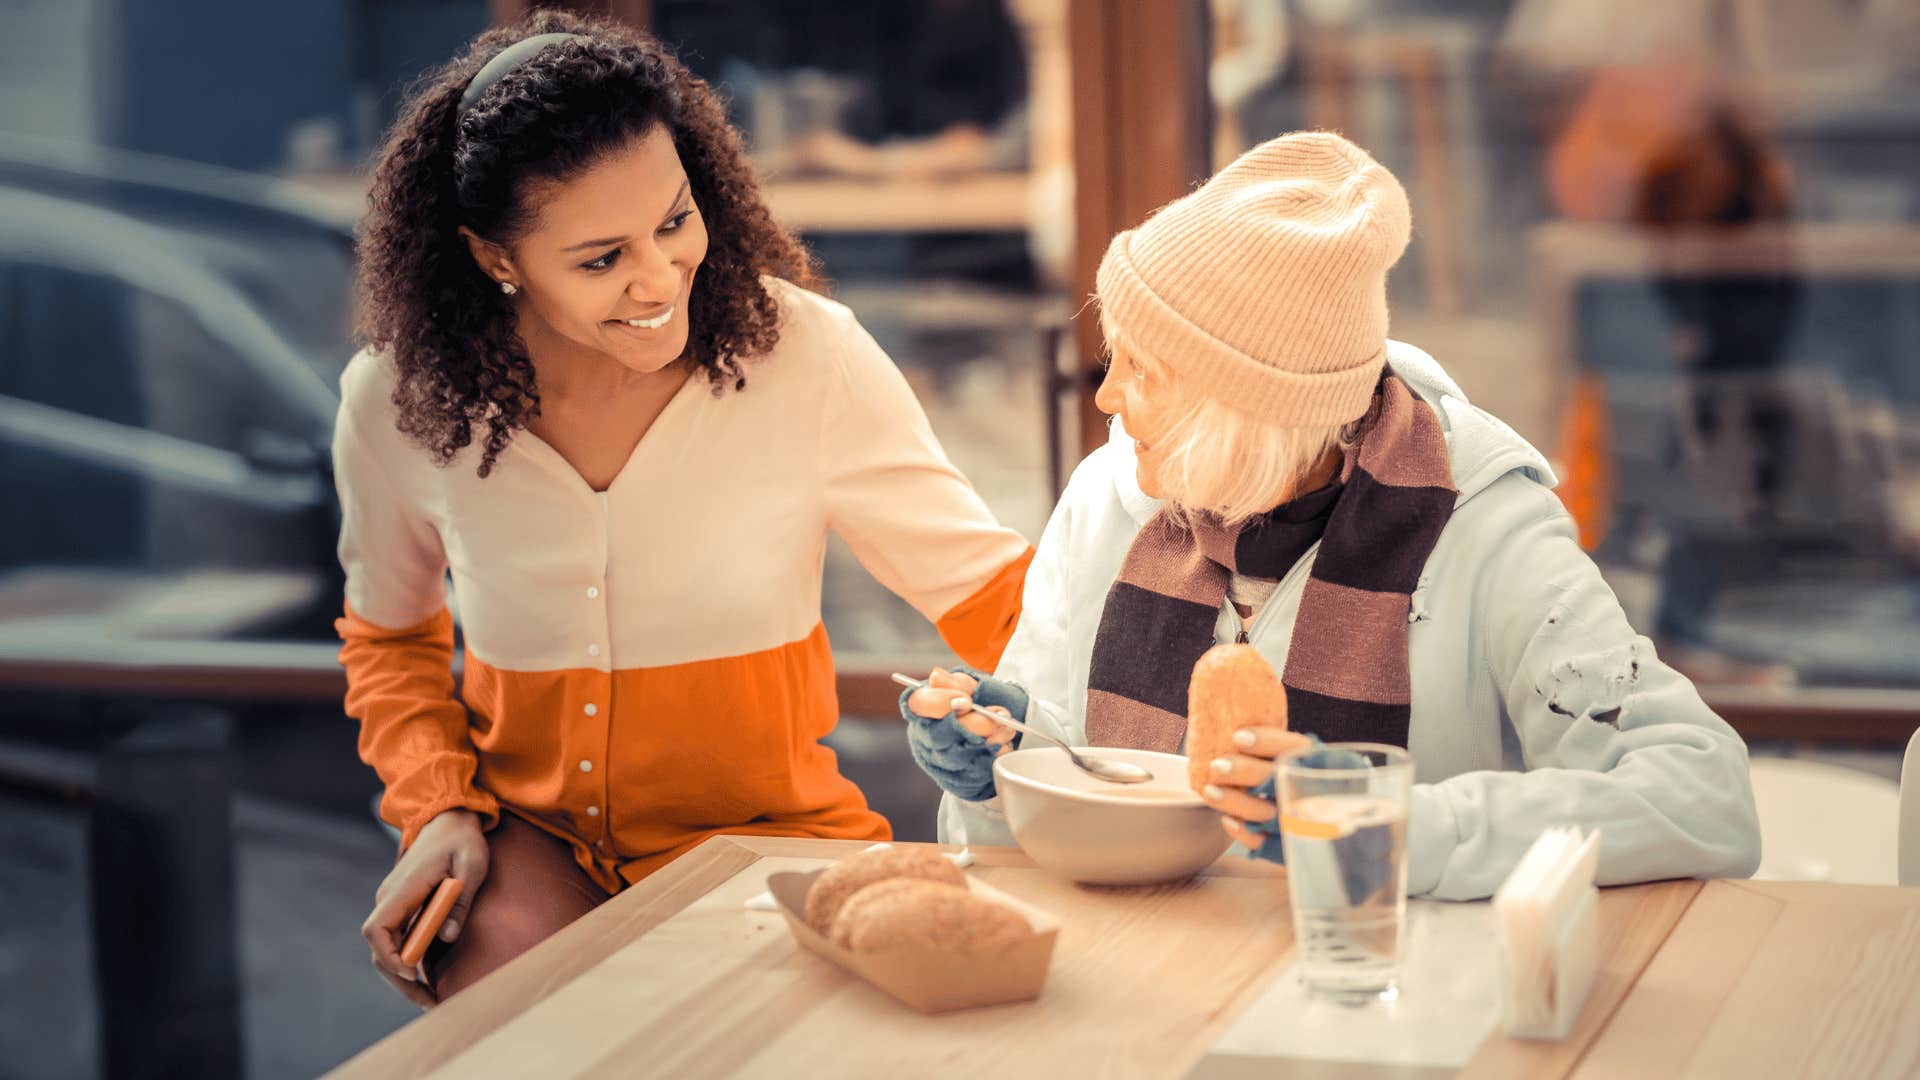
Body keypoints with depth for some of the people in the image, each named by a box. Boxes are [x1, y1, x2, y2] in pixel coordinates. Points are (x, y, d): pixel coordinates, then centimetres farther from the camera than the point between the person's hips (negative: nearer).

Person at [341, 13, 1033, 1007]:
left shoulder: (803, 356, -13)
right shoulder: (398, 405, -7)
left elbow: (990, 591, -7)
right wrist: (437, 807, -4)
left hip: (761, 837, -1)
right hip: (534, 839, 1)